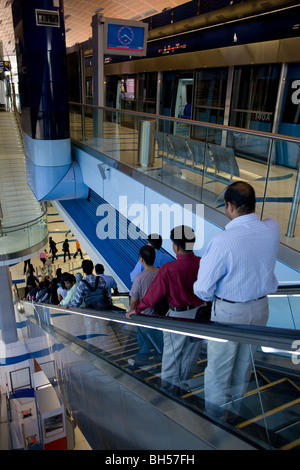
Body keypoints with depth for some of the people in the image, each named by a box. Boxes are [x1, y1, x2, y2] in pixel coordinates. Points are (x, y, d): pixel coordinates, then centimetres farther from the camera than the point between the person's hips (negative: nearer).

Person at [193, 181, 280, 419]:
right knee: (245, 362, 26)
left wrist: (211, 296, -2)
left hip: (229, 311, -6)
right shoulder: (273, 229, -14)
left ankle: (215, 413, 36)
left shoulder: (222, 241, -30)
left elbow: (203, 289, -23)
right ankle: (237, 401, 50)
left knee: (219, 365, 16)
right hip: (260, 307, 6)